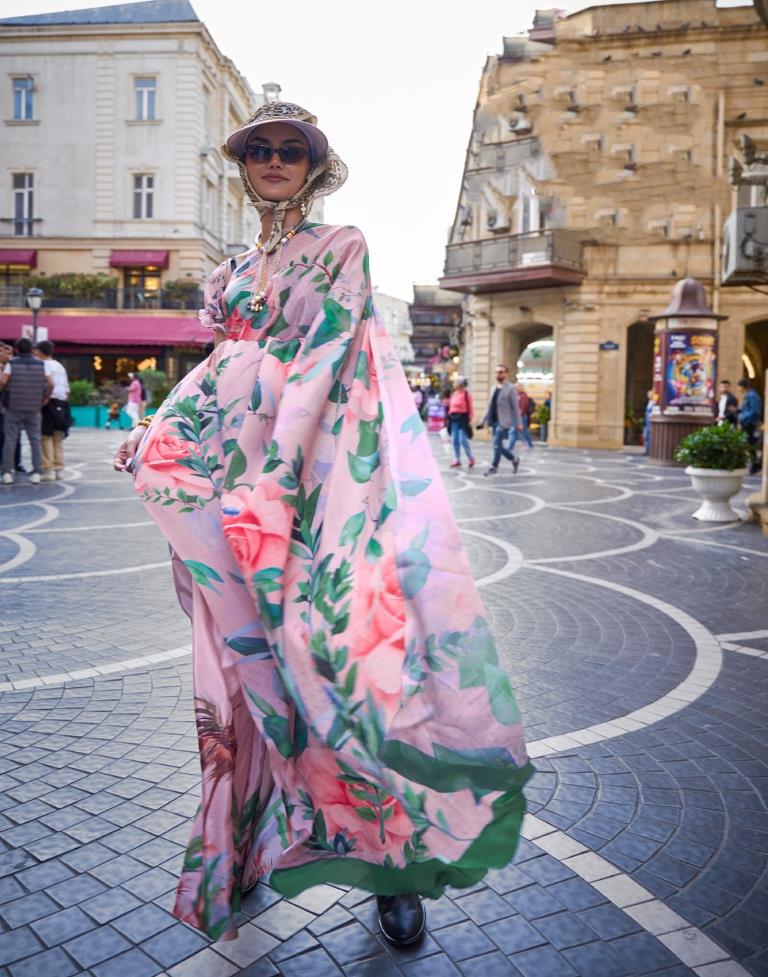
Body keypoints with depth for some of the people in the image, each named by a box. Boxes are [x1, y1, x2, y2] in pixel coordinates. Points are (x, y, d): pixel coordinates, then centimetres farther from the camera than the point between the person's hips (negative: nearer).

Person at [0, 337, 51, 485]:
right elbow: (50, 384, -4)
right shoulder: (41, 364, 4)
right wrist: (45, 398, 8)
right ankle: (37, 472, 2)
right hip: (34, 409, 2)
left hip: (14, 408, -1)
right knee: (35, 439, 7)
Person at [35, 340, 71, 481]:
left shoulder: (44, 365, -6)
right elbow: (67, 389, 16)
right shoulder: (60, 366, 18)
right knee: (58, 439, 11)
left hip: (50, 403, -7)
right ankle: (59, 469, 11)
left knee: (47, 438, -5)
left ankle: (49, 470, -7)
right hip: (62, 403, 7)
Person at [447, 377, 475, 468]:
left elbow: (470, 408, -10)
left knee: (463, 440, -9)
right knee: (455, 441, 8)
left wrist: (470, 419, -13)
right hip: (454, 419, 7)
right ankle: (458, 460, 16)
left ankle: (471, 458, 10)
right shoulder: (453, 393, 10)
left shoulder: (466, 394, -10)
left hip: (463, 419, -7)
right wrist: (449, 416, 12)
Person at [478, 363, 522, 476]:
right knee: (498, 446, 10)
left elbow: (515, 407, -7)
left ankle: (494, 467, 2)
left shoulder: (511, 388, -5)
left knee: (497, 444, -9)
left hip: (504, 422, -7)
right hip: (495, 421, 7)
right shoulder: (495, 389, 14)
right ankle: (514, 459, 29)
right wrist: (484, 420, 14)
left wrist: (518, 423, -10)